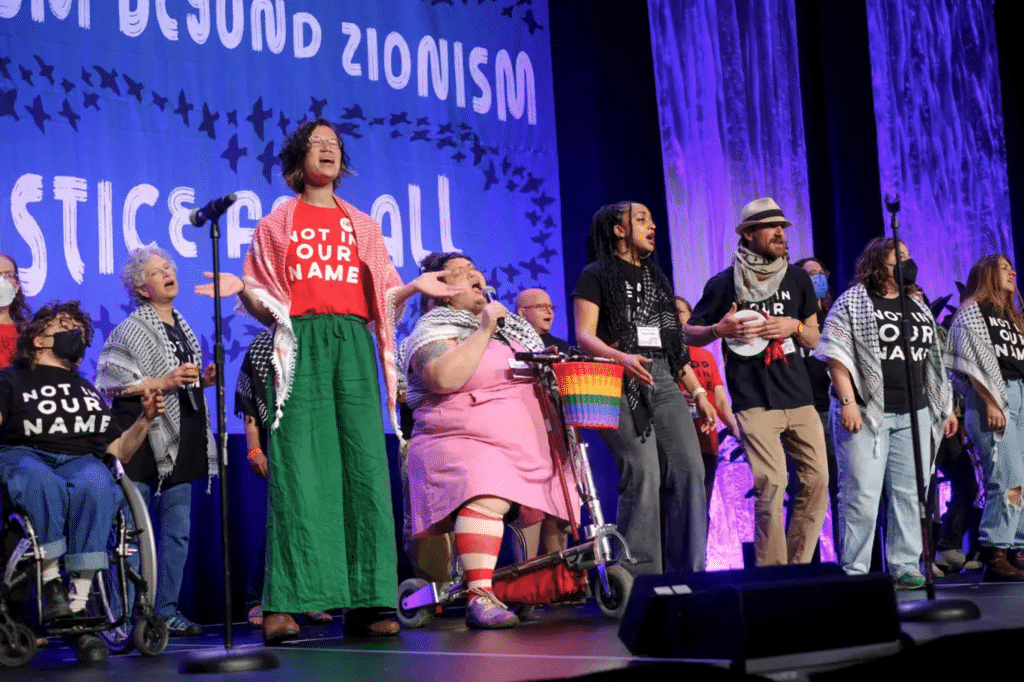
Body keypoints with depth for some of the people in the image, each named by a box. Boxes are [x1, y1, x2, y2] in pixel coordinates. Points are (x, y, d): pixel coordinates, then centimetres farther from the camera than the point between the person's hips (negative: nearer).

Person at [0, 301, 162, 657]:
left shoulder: (89, 391, 33)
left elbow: (118, 451, 27)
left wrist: (145, 419, 14)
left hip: (81, 461, 2)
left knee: (96, 484, -37)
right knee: (41, 481, -41)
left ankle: (78, 601, -40)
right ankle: (51, 582, -32)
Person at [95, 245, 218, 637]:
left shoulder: (182, 326, 18)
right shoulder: (131, 330, -4)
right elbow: (111, 383, -11)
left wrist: (203, 381, 9)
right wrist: (164, 382, -17)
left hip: (181, 443, 7)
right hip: (143, 441, -7)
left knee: (178, 532, 7)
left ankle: (166, 611, 14)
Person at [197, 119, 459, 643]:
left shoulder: (363, 226, 24)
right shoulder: (275, 225, 17)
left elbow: (381, 299, 19)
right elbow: (265, 306, 12)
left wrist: (416, 286, 2)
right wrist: (240, 289, -8)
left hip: (353, 344, 2)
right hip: (301, 344, -2)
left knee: (365, 467, -8)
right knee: (298, 471, -12)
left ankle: (367, 603, -8)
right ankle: (285, 604, -14)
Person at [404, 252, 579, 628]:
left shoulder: (510, 324, 22)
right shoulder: (434, 329, -4)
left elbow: (536, 375, 34)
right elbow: (443, 378, -25)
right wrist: (483, 331, -20)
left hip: (526, 447, 9)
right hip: (465, 445, -8)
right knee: (487, 498, -34)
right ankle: (480, 597, -40)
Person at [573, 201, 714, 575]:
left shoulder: (655, 277, 24)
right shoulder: (596, 275, 4)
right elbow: (585, 335, -8)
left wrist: (698, 392, 17)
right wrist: (622, 357, -27)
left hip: (663, 381, 6)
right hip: (621, 383, -6)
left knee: (690, 470, -7)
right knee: (642, 474, -15)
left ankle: (687, 574, -2)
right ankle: (641, 579, -8)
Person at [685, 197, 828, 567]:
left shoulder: (797, 278, 12)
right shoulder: (724, 283, 0)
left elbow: (814, 339, 17)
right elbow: (689, 334, 4)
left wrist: (794, 326, -5)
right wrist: (719, 330, -16)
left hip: (798, 394, 5)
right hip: (754, 399, -5)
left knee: (817, 479, 1)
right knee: (771, 484, -13)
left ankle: (797, 568, 13)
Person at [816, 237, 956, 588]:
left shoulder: (918, 305, 18)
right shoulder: (852, 302, -1)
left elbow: (933, 361, 22)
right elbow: (836, 355, -9)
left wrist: (946, 407, 17)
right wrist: (847, 402, -18)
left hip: (914, 415, 6)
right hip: (866, 413, -6)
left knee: (910, 493, 5)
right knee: (862, 495, -7)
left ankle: (904, 567, 12)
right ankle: (854, 571, -2)